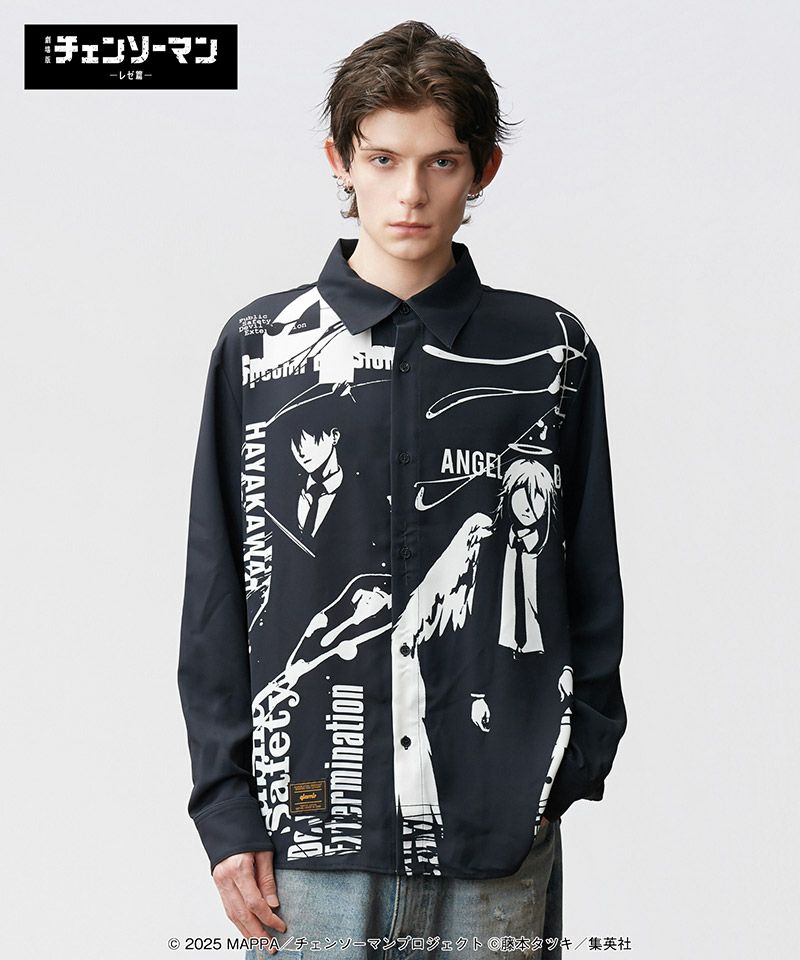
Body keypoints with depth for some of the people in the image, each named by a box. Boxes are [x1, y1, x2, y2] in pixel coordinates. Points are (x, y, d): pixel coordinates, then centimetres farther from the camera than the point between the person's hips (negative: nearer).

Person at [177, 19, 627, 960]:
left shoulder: (553, 352, 4)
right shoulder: (259, 347, 3)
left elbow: (592, 590, 9)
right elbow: (215, 601, 4)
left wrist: (574, 763, 2)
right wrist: (226, 809, 0)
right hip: (309, 838, 0)